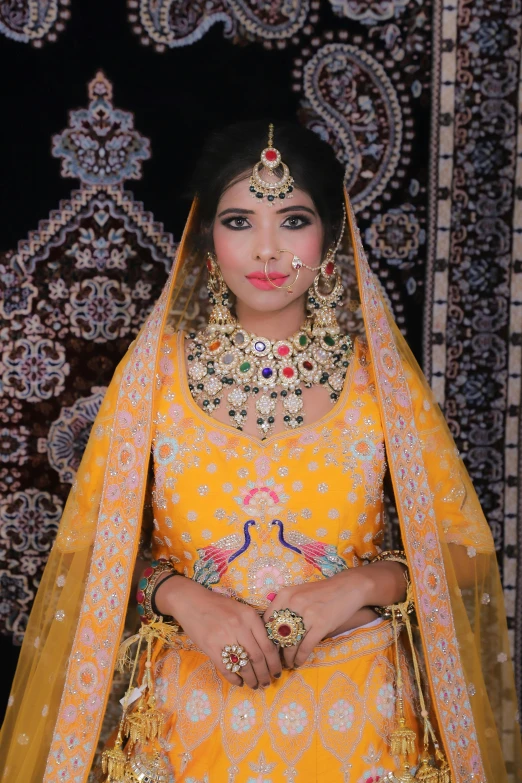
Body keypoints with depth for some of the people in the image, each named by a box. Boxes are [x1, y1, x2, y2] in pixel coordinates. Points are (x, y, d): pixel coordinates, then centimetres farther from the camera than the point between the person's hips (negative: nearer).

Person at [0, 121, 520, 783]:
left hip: (353, 718, 0)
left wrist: (360, 585, -16)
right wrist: (183, 597, -16)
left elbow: (459, 548, 1)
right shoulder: (152, 371, -3)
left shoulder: (381, 374, -4)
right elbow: (93, 548, 1)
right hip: (193, 716, 0)